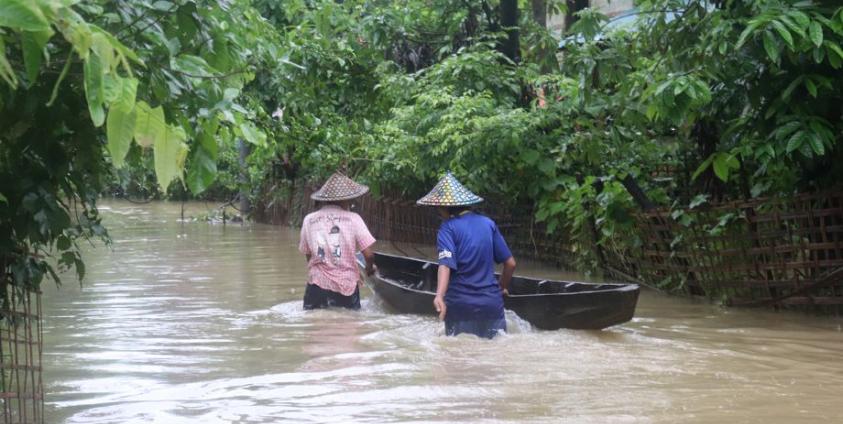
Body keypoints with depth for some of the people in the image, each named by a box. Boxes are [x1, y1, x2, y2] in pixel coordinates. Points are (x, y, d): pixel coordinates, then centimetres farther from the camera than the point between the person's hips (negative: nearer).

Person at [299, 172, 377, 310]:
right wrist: (370, 268, 17)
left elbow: (307, 254, 10)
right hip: (346, 288, -2)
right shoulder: (353, 218, -3)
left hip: (317, 285, 2)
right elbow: (369, 255, -5)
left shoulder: (309, 220, 4)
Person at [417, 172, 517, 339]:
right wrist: (503, 287, 26)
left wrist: (439, 295, -37)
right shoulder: (488, 224, 5)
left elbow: (445, 264, -24)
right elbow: (510, 263, 9)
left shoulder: (448, 228, -7)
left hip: (460, 306, -3)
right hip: (491, 303, 3)